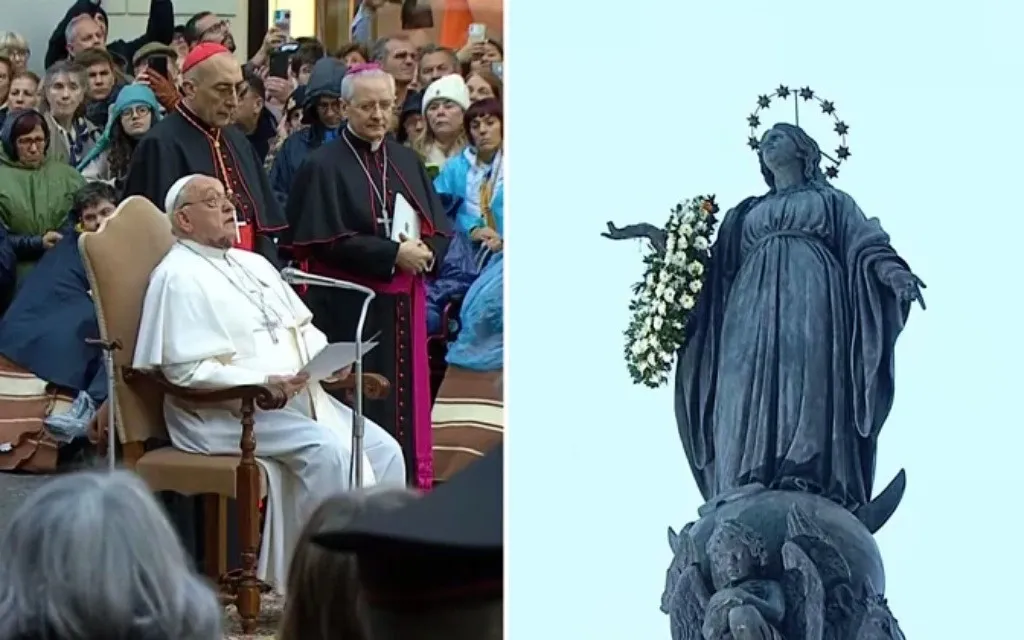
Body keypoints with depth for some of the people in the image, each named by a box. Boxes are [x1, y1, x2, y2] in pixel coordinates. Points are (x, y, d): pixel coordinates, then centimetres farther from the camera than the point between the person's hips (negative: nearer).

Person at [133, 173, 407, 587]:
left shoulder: (254, 264, 21)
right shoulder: (177, 277, -7)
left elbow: (303, 327, 23)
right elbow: (187, 370, -16)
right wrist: (263, 381, -23)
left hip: (301, 398, 9)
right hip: (225, 413, -9)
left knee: (383, 450, -9)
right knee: (328, 450, -29)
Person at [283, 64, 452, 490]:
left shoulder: (406, 162, 14)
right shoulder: (324, 166, -4)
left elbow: (439, 228, 12)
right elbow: (328, 240, -13)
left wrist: (425, 252, -11)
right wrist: (393, 255, -17)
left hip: (403, 306, 6)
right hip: (349, 310, -6)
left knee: (406, 399, 6)